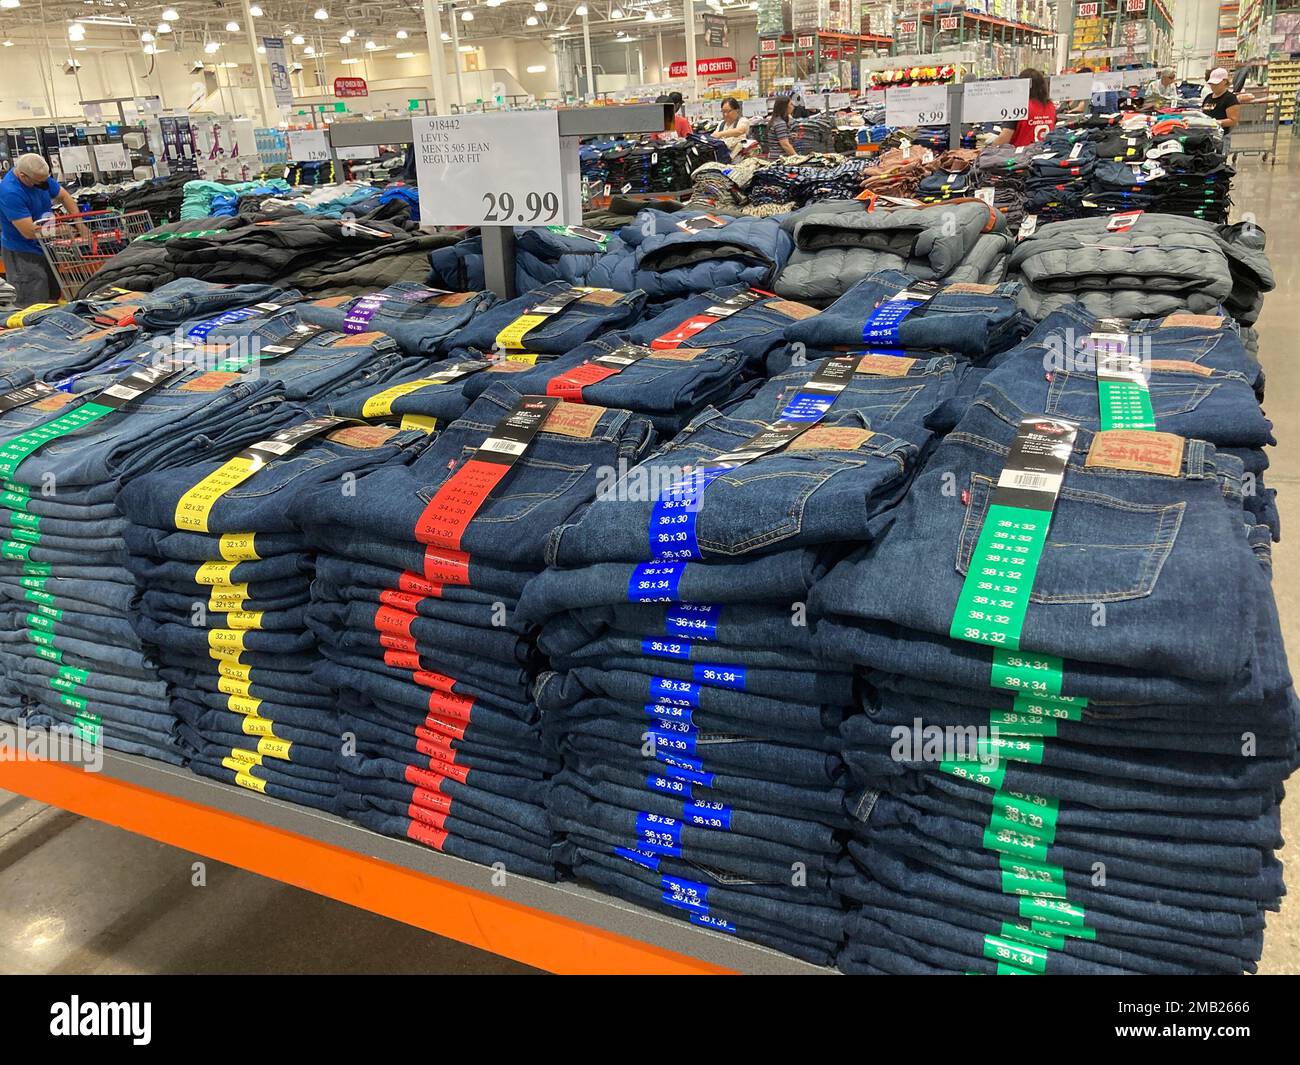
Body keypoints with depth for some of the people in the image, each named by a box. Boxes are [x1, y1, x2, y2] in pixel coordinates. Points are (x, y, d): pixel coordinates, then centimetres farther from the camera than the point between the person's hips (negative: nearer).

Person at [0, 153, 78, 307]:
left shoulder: (39, 176, -6)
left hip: (45, 248, 8)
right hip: (23, 254, -8)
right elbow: (29, 232, -28)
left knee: (53, 297, 17)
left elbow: (64, 196, 9)